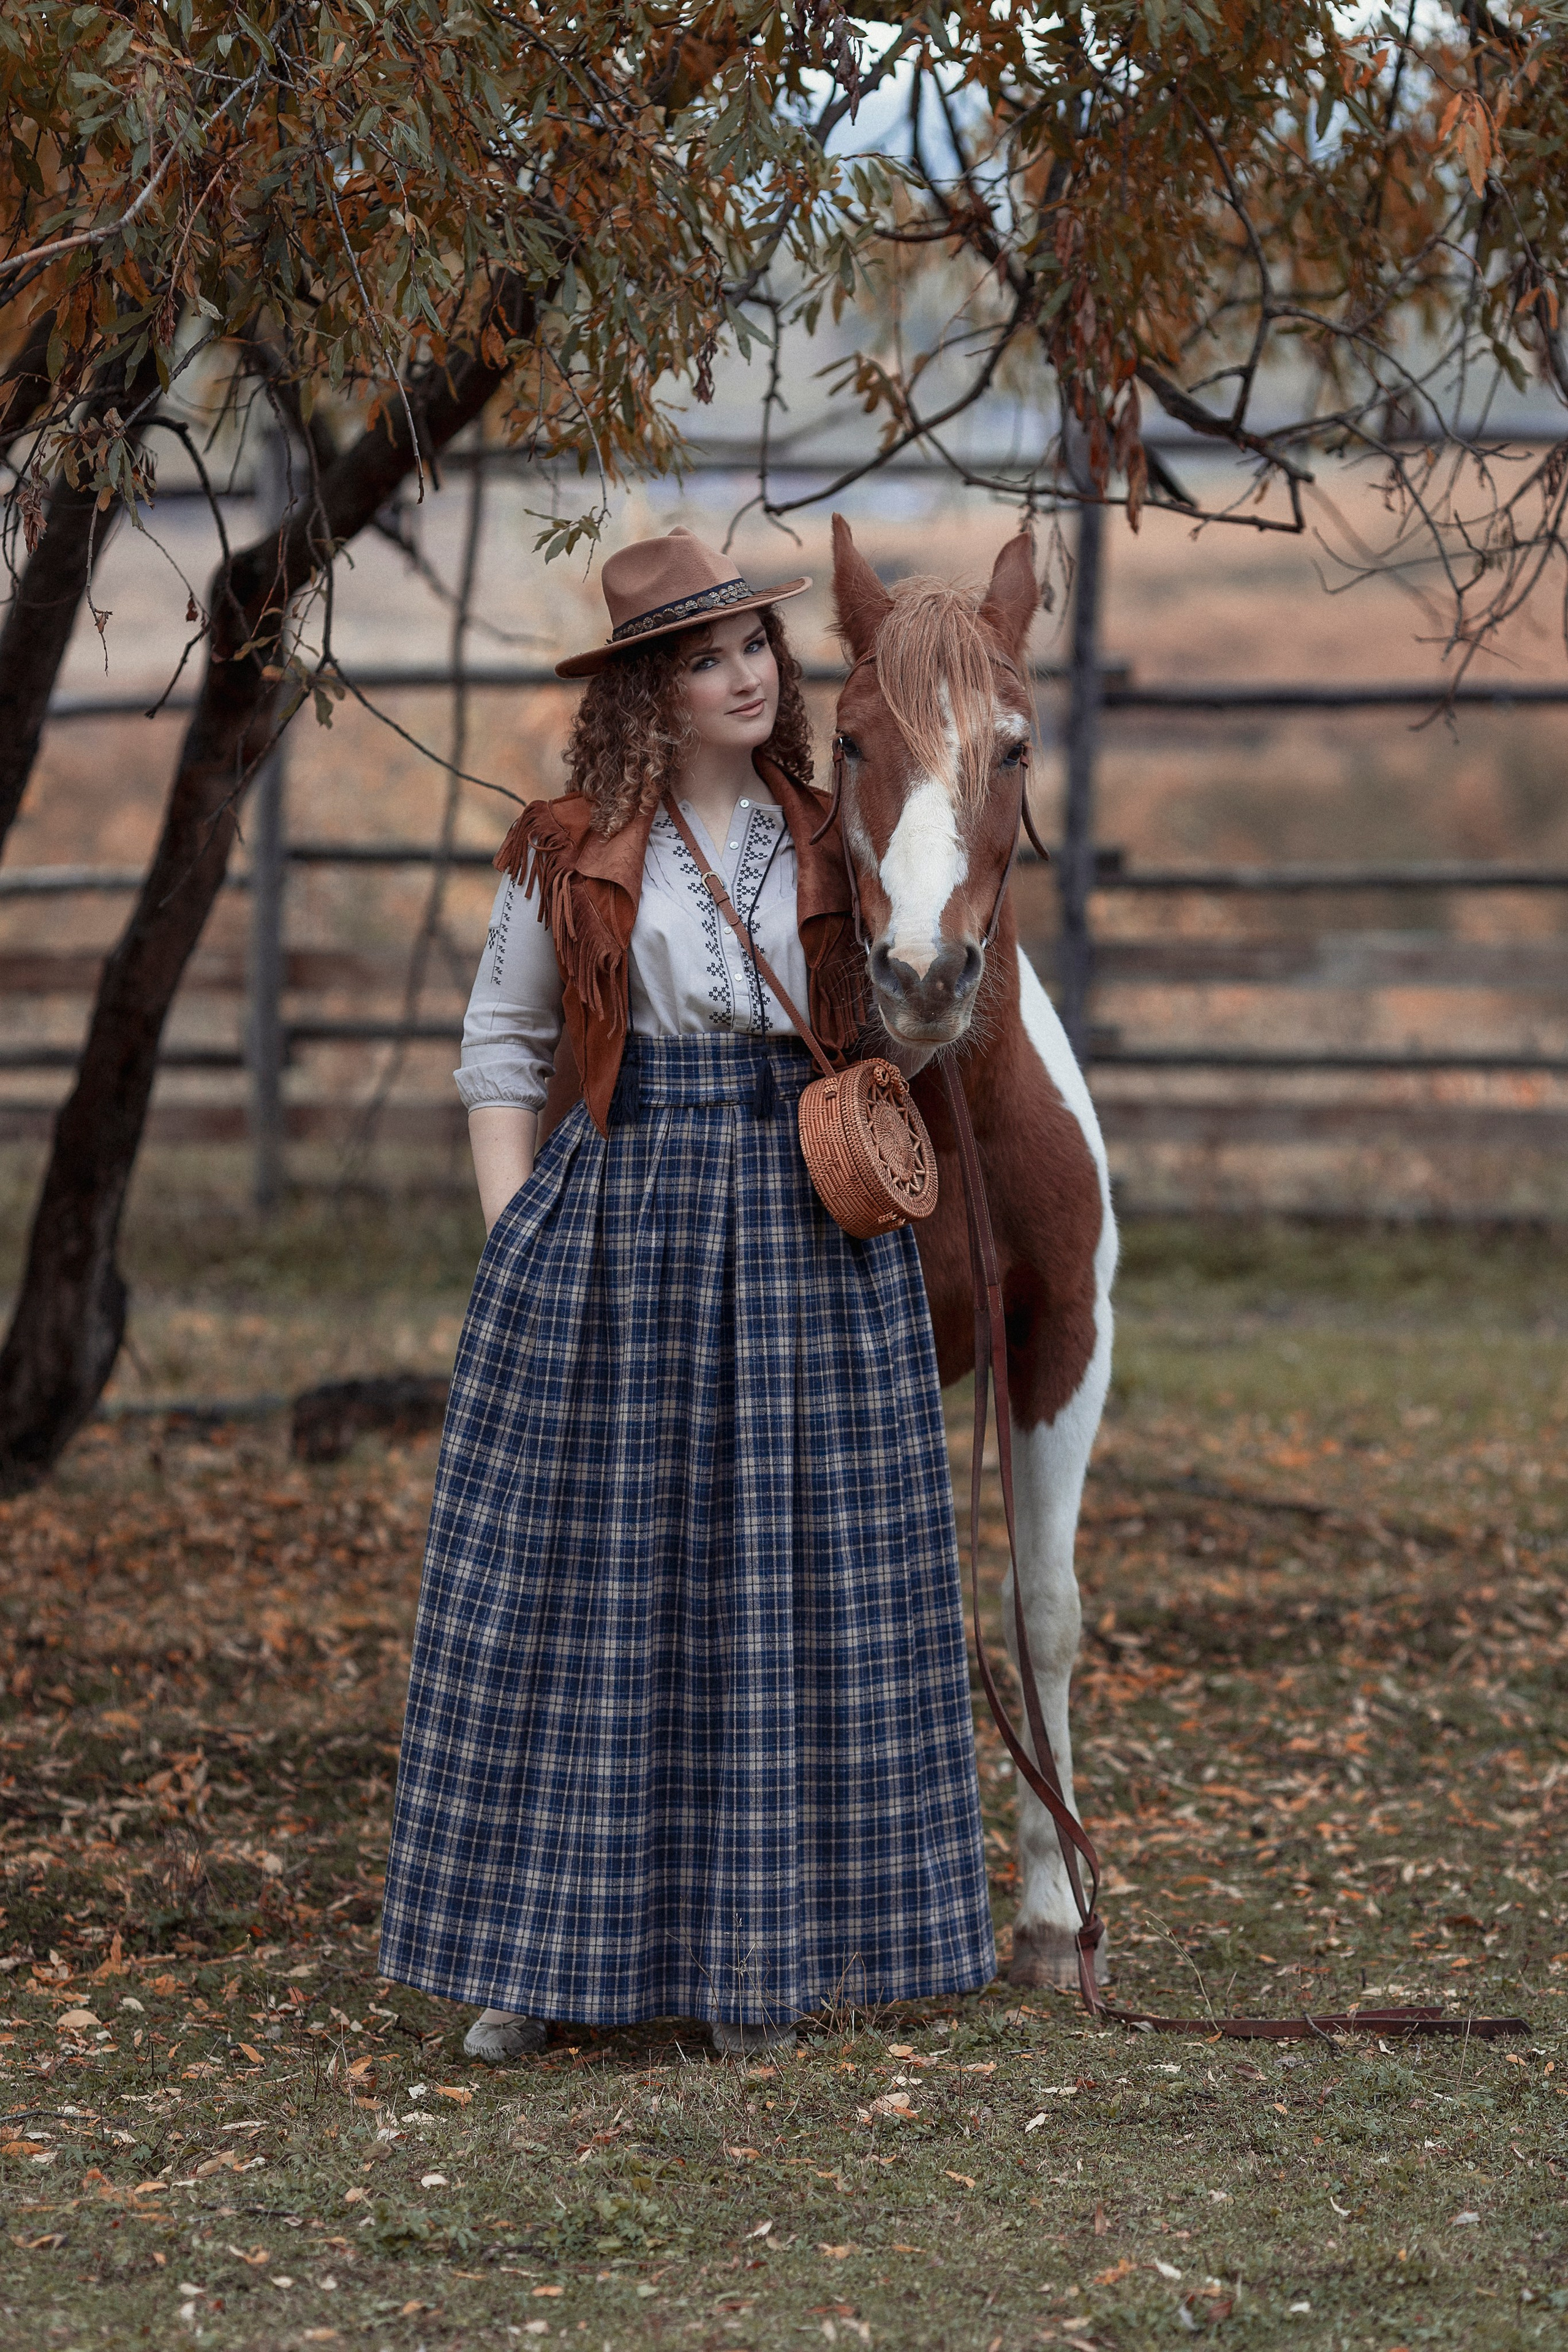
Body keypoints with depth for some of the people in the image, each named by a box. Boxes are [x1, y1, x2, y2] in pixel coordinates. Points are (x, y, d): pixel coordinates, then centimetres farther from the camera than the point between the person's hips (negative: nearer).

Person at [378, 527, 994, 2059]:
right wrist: (516, 1237, -4)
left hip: (804, 1227, 1)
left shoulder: (830, 846, 8)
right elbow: (501, 1047, 6)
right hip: (611, 1212, -1)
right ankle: (535, 1955, 8)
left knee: (786, 1584, 3)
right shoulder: (569, 854, 3)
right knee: (581, 1578, 0)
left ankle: (760, 1956, 12)